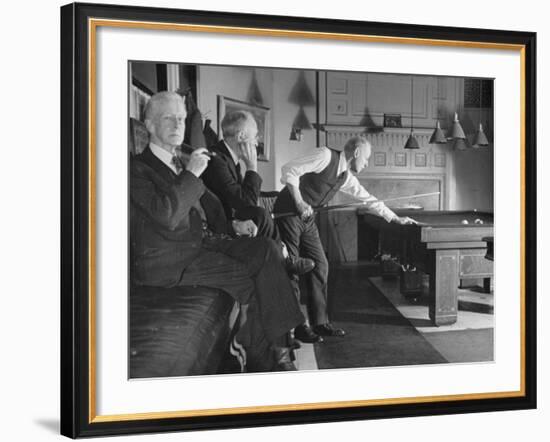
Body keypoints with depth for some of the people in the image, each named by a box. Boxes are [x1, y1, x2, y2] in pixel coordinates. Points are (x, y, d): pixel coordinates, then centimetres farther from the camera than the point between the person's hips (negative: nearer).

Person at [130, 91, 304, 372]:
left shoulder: (182, 163, 20)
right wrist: (191, 174, -15)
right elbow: (166, 215, -21)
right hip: (167, 261, -8)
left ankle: (276, 347, -16)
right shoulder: (137, 169, -7)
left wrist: (232, 224, 6)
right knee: (245, 277, -19)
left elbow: (206, 202, 25)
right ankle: (260, 359, 0)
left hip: (200, 241, 8)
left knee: (267, 250, -13)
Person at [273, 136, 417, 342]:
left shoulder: (346, 178, 9)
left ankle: (320, 322, 12)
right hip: (288, 214, -8)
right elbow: (289, 170, -21)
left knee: (320, 266, 5)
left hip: (307, 218, 9)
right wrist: (299, 203, -24)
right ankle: (295, 327, 0)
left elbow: (369, 200, 18)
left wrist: (396, 219, 19)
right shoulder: (326, 156, -15)